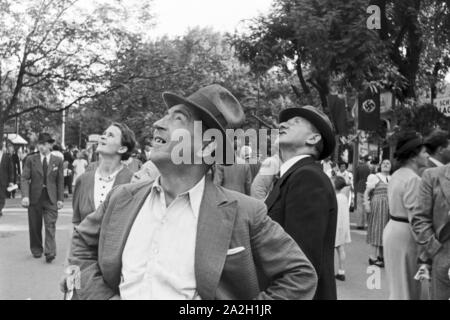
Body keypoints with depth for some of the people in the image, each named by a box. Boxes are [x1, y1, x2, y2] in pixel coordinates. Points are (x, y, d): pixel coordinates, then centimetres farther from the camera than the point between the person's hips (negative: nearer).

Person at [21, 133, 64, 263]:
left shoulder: (57, 161, 4)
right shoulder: (31, 160, 2)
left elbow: (60, 181, 5)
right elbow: (25, 179, -2)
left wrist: (60, 199, 0)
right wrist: (25, 196, -15)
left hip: (51, 198, -1)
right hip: (34, 197, 1)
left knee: (50, 225, -9)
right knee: (35, 226, 9)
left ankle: (50, 252, -13)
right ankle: (36, 250, 24)